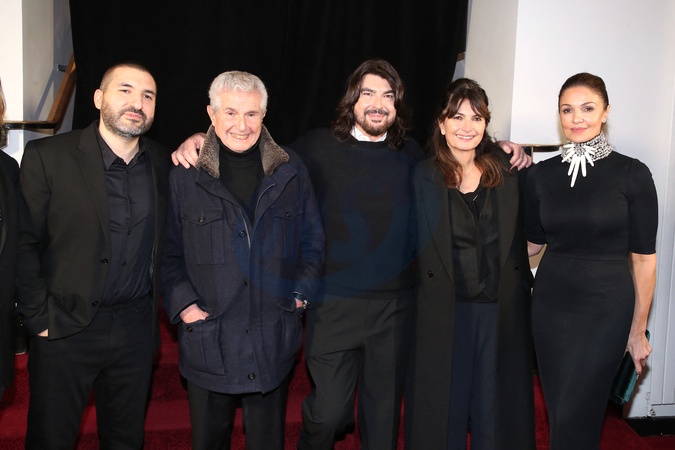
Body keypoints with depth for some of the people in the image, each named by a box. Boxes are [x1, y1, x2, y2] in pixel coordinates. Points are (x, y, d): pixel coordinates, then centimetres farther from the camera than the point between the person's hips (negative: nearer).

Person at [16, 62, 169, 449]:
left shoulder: (162, 162, 4)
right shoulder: (47, 156, -8)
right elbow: (25, 243, -7)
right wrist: (38, 319, -9)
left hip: (137, 327, 3)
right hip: (65, 328, -3)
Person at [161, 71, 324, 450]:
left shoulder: (291, 171, 2)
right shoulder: (184, 175, -3)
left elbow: (313, 241, 9)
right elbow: (169, 251, 3)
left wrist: (302, 293, -1)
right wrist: (184, 305, -8)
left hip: (273, 342, 1)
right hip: (208, 340, -1)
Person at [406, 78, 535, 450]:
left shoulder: (505, 174, 5)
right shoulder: (423, 178, -2)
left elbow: (518, 240, 8)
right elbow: (414, 247, -4)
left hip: (500, 311, 2)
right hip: (443, 312, -2)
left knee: (495, 408, 13)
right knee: (443, 407, 11)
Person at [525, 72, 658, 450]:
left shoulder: (632, 174, -7)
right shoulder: (542, 175, 3)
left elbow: (643, 257, -4)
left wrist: (638, 330, -3)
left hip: (605, 309, -3)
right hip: (550, 305, 4)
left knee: (576, 418, 0)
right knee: (558, 411, 14)